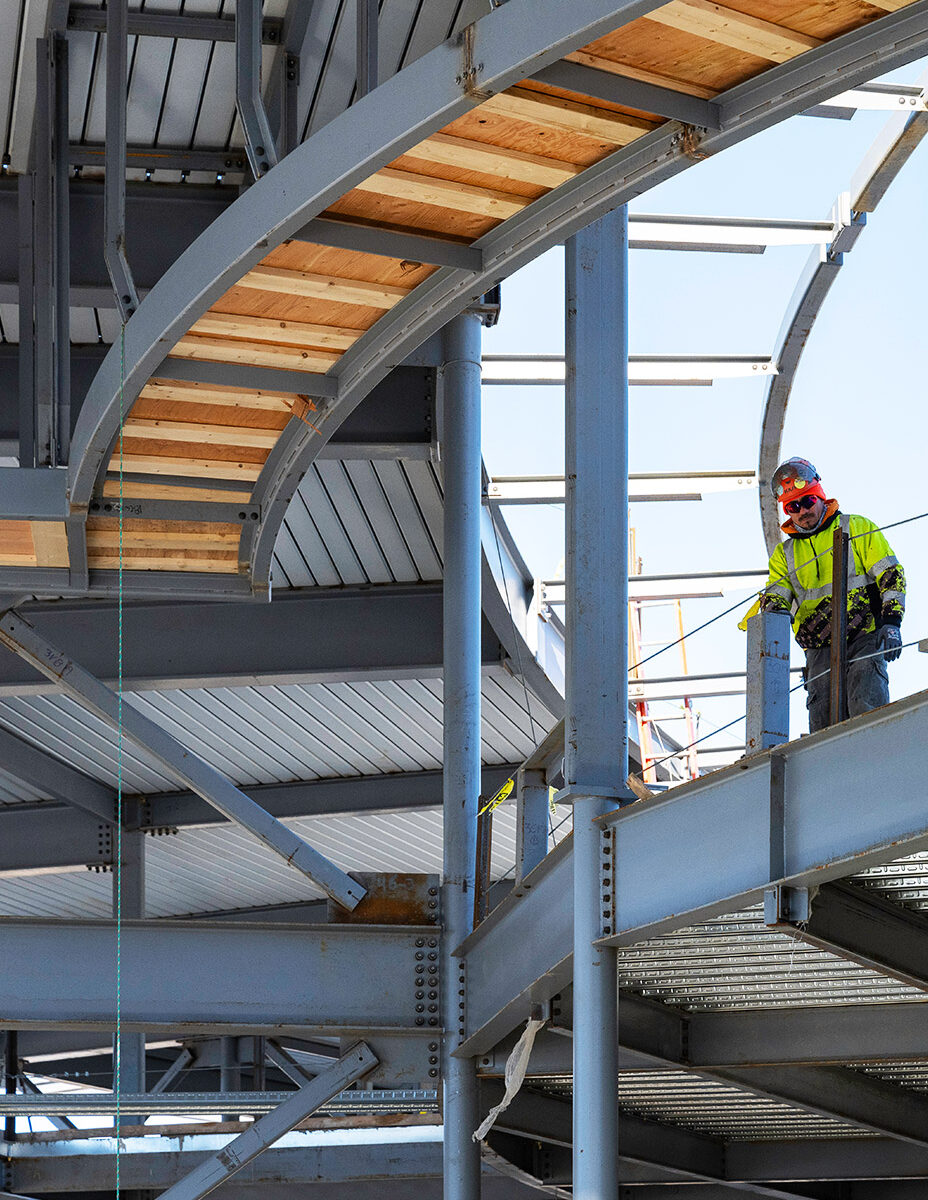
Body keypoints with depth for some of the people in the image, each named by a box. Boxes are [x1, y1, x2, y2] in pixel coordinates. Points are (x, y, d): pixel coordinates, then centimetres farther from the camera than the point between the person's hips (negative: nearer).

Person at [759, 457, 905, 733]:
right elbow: (776, 593, 10)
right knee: (823, 724, -10)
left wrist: (891, 622, -9)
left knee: (865, 708, -24)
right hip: (820, 648, 3)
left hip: (865, 638, -3)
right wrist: (774, 610, -16)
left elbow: (890, 574, 5)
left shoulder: (858, 529, 11)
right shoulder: (785, 554, 21)